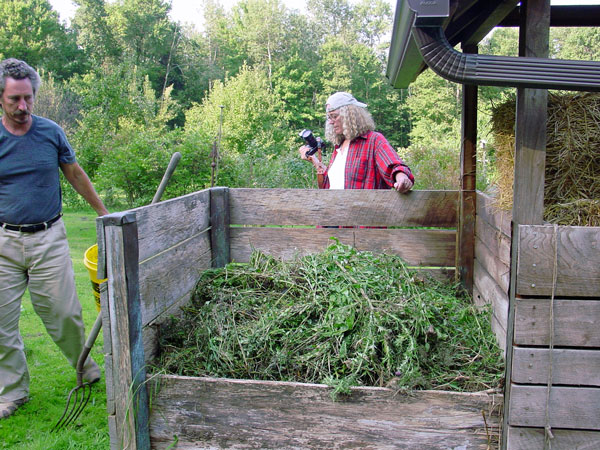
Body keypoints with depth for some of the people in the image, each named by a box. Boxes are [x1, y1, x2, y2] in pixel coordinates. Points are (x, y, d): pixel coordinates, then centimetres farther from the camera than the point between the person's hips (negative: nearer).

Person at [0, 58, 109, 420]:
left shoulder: (51, 132, 0)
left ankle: (84, 365, 30)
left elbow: (75, 174, 13)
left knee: (63, 312, 4)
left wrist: (104, 212, 17)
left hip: (48, 238, 0)